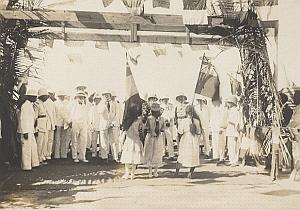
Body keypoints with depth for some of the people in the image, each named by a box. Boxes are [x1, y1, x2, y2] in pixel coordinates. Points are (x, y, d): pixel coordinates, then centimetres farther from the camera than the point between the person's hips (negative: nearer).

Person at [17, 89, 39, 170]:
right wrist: (25, 132, -21)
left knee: (33, 146, 15)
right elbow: (23, 119, -20)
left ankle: (34, 163, 24)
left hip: (30, 130, 10)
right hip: (26, 131, -10)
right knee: (26, 148, -3)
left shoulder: (30, 105, 15)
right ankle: (26, 166, 4)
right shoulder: (26, 106, -16)